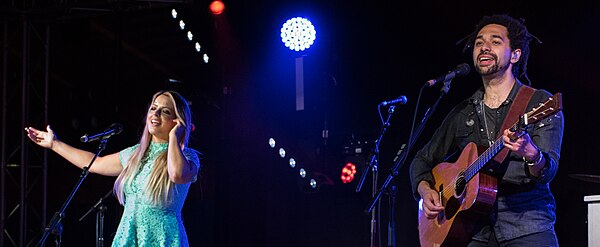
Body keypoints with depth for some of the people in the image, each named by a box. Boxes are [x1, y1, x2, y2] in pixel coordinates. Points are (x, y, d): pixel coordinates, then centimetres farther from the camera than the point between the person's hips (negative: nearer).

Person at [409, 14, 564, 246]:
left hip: (526, 228, -3)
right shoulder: (462, 113, 16)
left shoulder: (539, 103, 4)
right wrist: (425, 190, 7)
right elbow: (423, 159, 27)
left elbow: (548, 170, -8)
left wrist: (531, 155, -30)